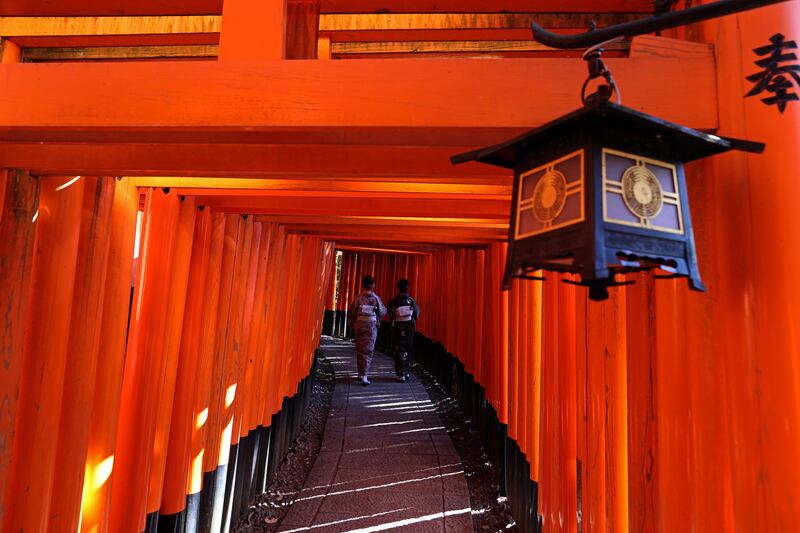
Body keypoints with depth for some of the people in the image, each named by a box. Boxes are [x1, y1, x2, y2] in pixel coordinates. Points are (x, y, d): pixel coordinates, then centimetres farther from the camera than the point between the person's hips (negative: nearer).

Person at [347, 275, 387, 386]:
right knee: (368, 351, 3)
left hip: (359, 326, 2)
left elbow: (350, 312, -5)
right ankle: (364, 375, -7)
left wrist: (352, 324, 9)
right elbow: (383, 312, 0)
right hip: (371, 327, -1)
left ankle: (361, 374, 23)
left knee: (360, 350, 14)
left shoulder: (358, 298, -5)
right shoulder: (375, 298, -7)